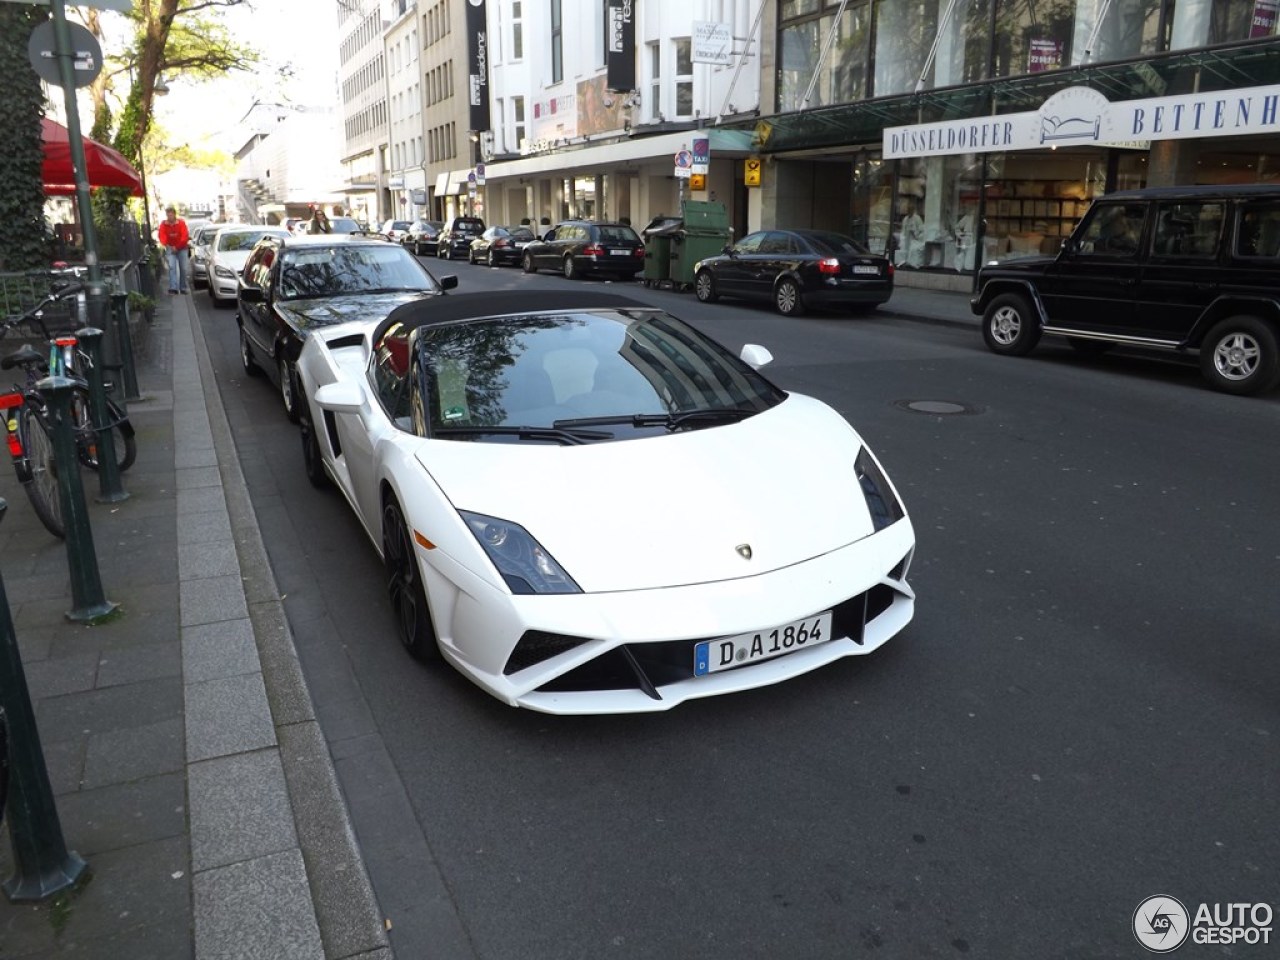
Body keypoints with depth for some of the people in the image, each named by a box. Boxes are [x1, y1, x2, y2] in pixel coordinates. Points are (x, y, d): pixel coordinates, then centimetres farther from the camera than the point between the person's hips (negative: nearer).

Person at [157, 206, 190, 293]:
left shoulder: (181, 223, -9)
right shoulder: (163, 224, -5)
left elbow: (185, 237, -13)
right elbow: (161, 236, -9)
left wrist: (177, 247, -15)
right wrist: (167, 245, -26)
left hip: (182, 248, 0)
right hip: (170, 248, 0)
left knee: (183, 268, 2)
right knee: (172, 267, -15)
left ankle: (183, 288, 14)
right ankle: (174, 288, -24)